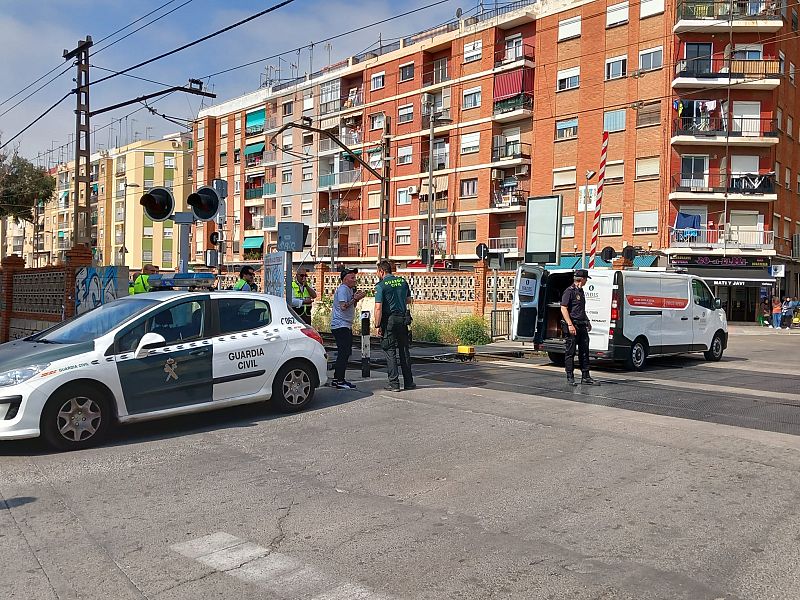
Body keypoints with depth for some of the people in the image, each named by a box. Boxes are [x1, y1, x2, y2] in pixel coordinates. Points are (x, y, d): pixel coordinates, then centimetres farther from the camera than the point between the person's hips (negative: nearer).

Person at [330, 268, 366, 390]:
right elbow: (343, 306, -22)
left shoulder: (350, 289, 18)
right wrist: (355, 298, -17)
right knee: (344, 352, -11)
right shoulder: (342, 289, -12)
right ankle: (339, 381, -9)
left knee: (346, 352, 12)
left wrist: (356, 298, 6)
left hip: (346, 325, 10)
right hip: (340, 325, -10)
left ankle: (337, 379, 19)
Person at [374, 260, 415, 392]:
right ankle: (409, 382, 16)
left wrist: (378, 326, -10)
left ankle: (394, 383, 2)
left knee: (390, 351, 2)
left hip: (389, 320, -5)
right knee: (404, 350, 12)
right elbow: (408, 300, 19)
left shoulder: (381, 285, -10)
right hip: (403, 318, 5)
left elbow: (378, 308, -16)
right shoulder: (403, 281, 7)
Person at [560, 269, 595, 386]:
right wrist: (570, 325, -21)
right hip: (572, 326, -9)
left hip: (582, 326, 9)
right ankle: (570, 377, 5)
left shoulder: (581, 291, 17)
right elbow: (563, 308, -16)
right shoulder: (569, 291, -10)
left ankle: (585, 376, 15)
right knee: (570, 352, -1)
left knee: (584, 351, 9)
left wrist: (587, 321, 24)